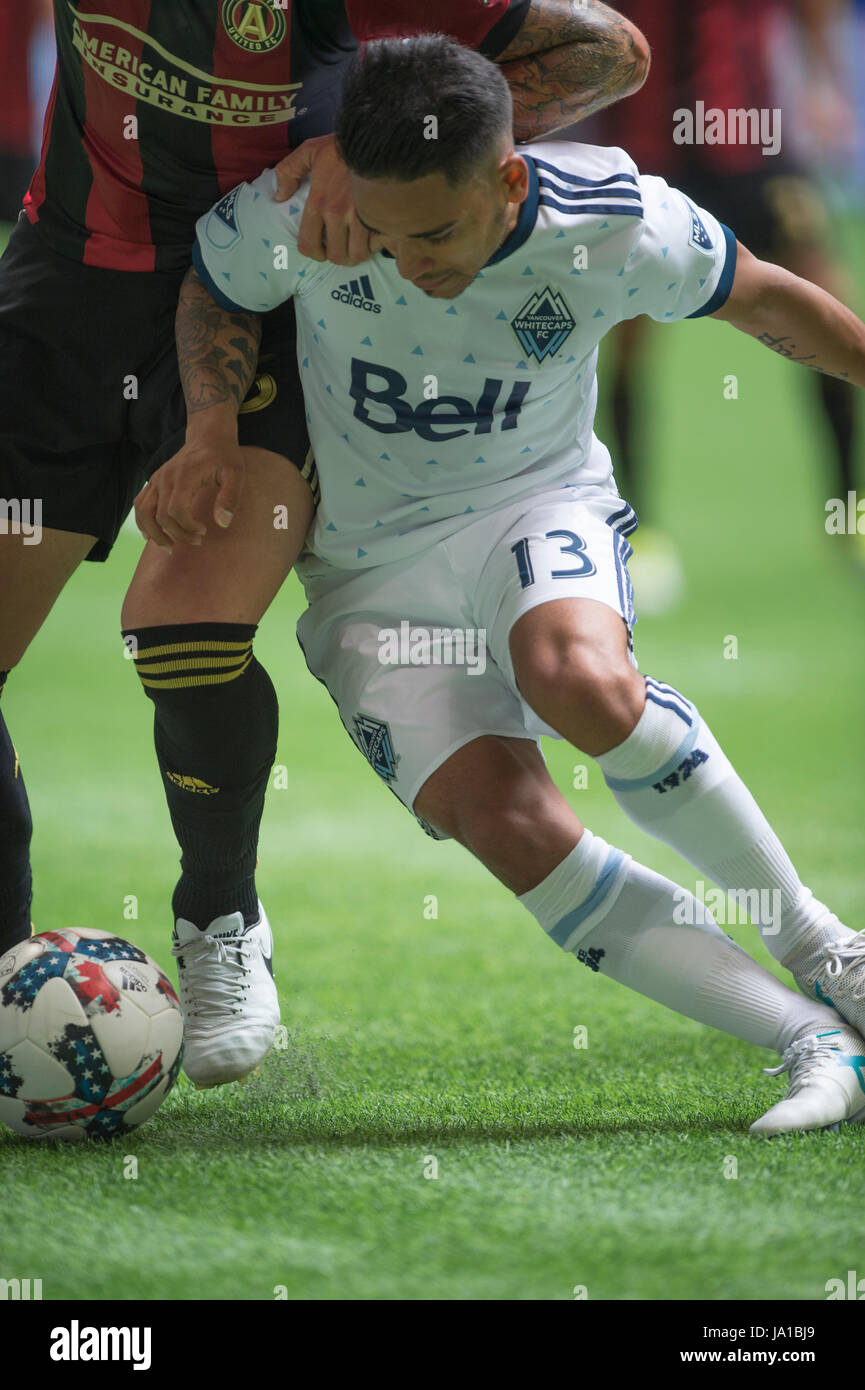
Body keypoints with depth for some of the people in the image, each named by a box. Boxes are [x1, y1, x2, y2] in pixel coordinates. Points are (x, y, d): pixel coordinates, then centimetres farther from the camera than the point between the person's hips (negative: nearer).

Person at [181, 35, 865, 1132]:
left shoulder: (618, 226, -20)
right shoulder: (290, 215, -20)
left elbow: (767, 304, 0)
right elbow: (205, 301, 3)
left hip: (538, 505, -1)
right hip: (371, 575, 1)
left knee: (581, 681, -38)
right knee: (506, 824, -24)